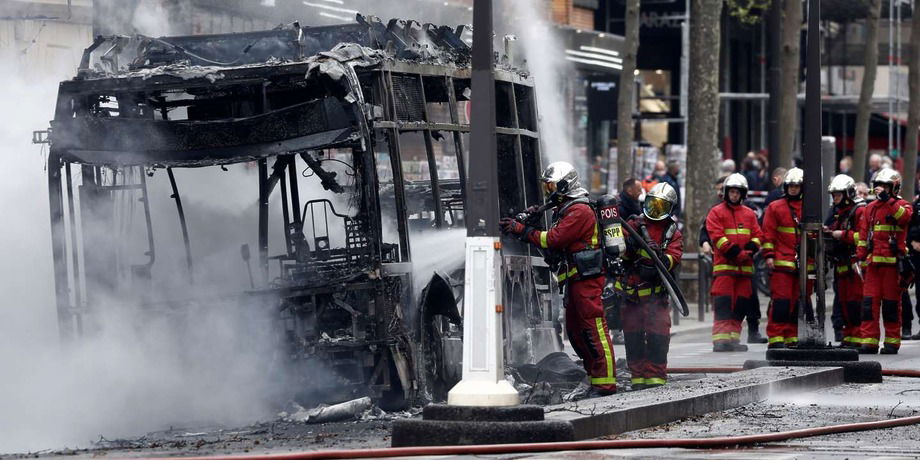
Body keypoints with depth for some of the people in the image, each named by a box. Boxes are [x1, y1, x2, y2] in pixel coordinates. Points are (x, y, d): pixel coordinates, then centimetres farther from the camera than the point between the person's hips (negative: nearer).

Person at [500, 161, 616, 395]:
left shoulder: (580, 211, -13)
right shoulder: (564, 210, 21)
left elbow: (553, 239, -18)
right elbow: (555, 240, 16)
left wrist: (522, 230, -14)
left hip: (587, 279, -11)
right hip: (574, 279, 11)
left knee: (594, 329, -11)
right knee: (575, 331, 10)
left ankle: (605, 382, -12)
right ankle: (595, 376, 14)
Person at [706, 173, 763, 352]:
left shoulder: (749, 214, 17)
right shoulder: (716, 213, 3)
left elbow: (757, 235, 12)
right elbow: (717, 236, -8)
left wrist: (750, 250, -9)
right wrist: (736, 253, -16)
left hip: (744, 266, 5)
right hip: (724, 264, -5)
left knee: (741, 304, 6)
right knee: (723, 303, -11)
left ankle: (734, 338, 12)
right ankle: (720, 338, -14)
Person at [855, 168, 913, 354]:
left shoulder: (901, 205, 2)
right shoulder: (870, 208, 16)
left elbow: (904, 216, -23)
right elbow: (863, 235, 17)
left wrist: (887, 199, -26)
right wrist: (860, 258, 9)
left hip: (893, 262, -4)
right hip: (873, 262, 4)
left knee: (891, 302, 1)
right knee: (870, 302, -3)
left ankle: (892, 342, 6)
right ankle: (869, 341, -2)